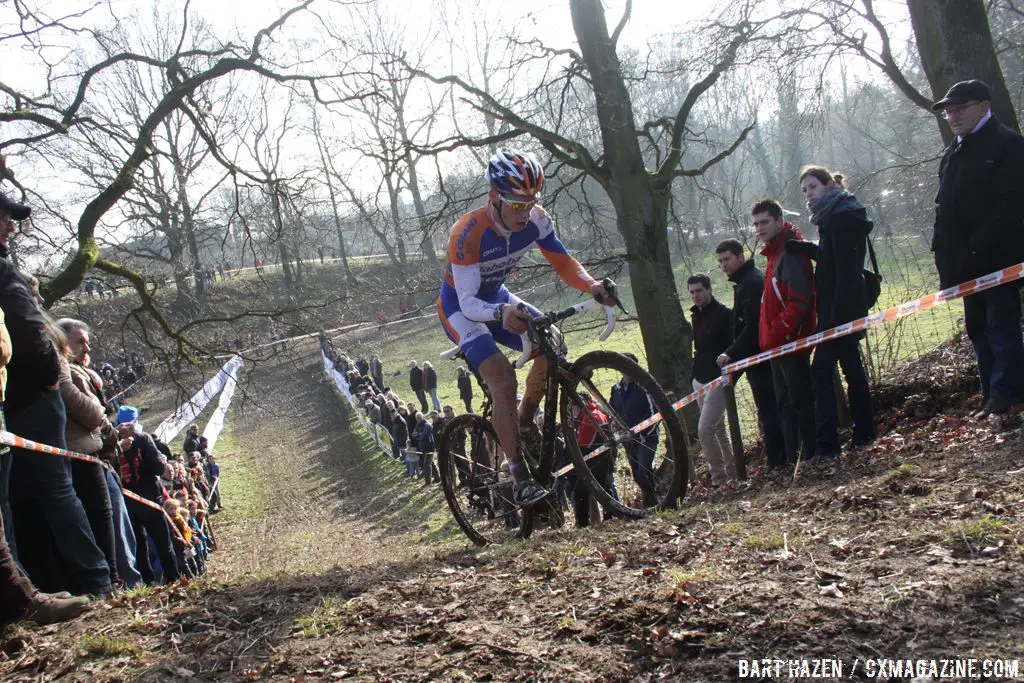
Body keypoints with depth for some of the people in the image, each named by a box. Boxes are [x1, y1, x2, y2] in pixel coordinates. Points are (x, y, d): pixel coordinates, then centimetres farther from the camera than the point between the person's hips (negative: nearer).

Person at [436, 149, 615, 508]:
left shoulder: (535, 219, -18)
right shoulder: (468, 233, -33)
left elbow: (562, 262, -12)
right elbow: (468, 303, -32)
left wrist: (592, 285, -32)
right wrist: (501, 314, -53)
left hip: (497, 298, 6)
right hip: (460, 310, -6)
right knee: (504, 380, -25)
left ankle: (525, 425, 8)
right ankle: (520, 477, -17)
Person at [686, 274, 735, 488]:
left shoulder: (723, 314, -10)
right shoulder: (696, 316, 14)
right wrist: (694, 373, 14)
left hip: (717, 380, -8)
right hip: (700, 380, 8)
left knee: (705, 430, -14)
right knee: (718, 430, 14)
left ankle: (720, 476, -4)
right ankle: (732, 471, 24)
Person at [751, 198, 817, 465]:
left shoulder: (791, 253, -13)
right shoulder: (775, 254, 19)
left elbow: (800, 300, -22)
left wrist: (779, 332, -21)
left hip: (790, 342, -11)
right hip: (777, 344, 11)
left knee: (800, 401, -7)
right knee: (786, 404, 13)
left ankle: (810, 457, -3)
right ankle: (793, 459, 19)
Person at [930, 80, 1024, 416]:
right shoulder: (953, 153, 18)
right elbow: (944, 208, 20)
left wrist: (977, 248, -21)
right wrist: (944, 252, 10)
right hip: (967, 261, 9)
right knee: (978, 328, 11)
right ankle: (993, 395, 18)